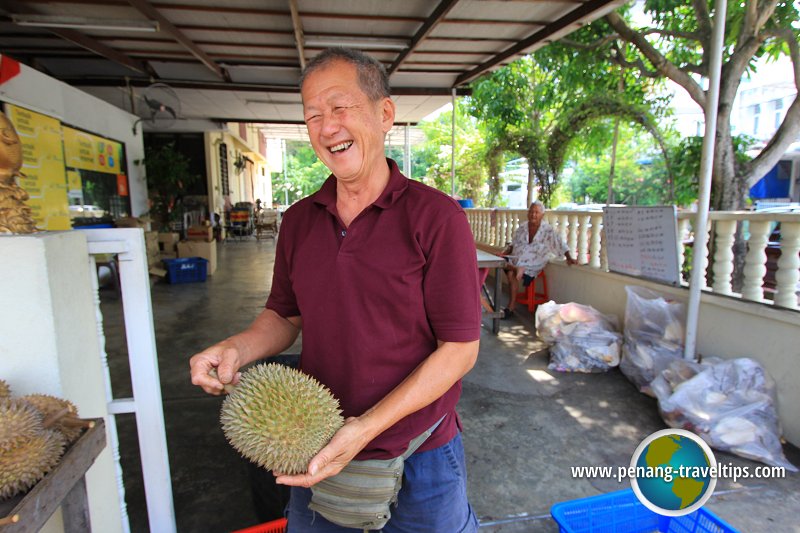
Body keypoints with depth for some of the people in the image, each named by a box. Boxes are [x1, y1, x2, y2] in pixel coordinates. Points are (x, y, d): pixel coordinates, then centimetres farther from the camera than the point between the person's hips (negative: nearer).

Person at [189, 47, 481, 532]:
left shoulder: (437, 217, -16)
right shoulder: (298, 220, 1)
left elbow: (460, 348, -15)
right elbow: (285, 315, 10)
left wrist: (368, 427, -22)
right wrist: (237, 349, -11)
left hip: (418, 461, -4)